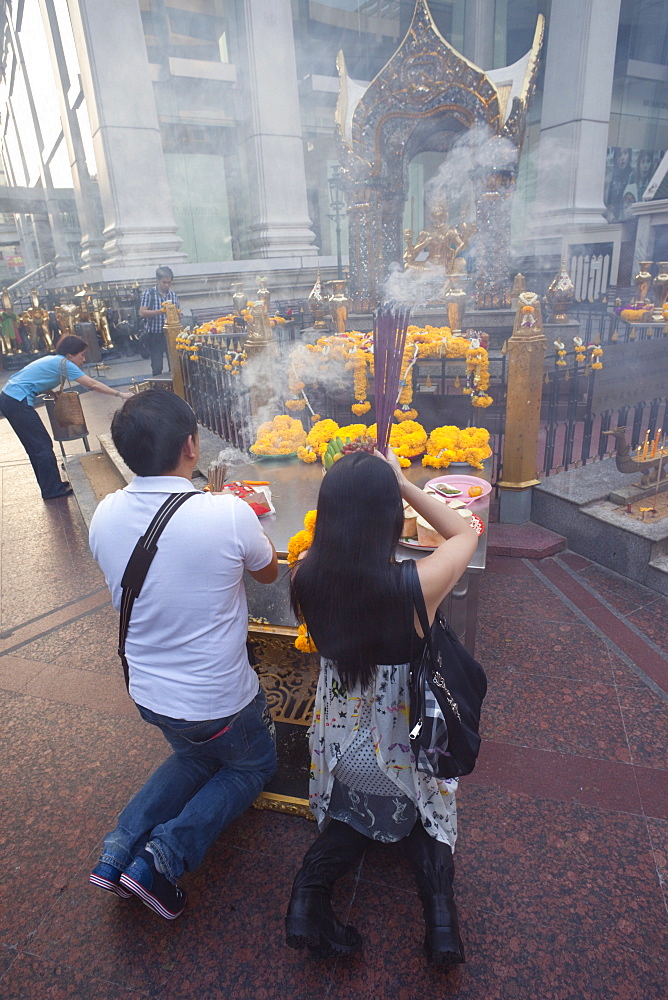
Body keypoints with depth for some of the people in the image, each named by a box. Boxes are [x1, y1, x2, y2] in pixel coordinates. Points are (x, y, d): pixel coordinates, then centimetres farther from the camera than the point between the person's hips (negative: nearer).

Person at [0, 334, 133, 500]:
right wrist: (119, 394, -13)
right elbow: (93, 384, -16)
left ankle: (49, 487, 24)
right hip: (17, 403, -9)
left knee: (36, 447, 15)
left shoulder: (53, 360, 14)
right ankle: (53, 490, 6)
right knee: (44, 446, -2)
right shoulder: (64, 364, -12)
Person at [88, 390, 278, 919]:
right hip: (220, 701, -5)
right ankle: (168, 852, 9)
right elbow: (269, 573, -7)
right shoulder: (228, 514, -29)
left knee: (195, 756, 34)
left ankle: (122, 845, 20)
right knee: (254, 765, 26)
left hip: (148, 695, 5)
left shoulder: (106, 514, -12)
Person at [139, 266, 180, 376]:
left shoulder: (174, 295, 9)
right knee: (157, 368, 0)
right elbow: (142, 313, -11)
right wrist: (161, 311, -21)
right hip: (155, 335, -3)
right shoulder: (149, 293, -2)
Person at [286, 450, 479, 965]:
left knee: (355, 811, 33)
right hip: (404, 739, -2)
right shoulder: (416, 585, -30)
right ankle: (439, 905, 7)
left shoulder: (305, 579, -21)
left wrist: (349, 492, 0)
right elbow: (466, 534, -9)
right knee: (428, 811, 31)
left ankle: (311, 887, 9)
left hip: (338, 737, 3)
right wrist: (402, 483, -12)